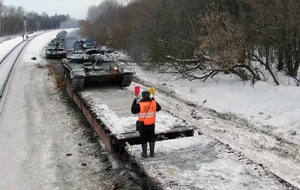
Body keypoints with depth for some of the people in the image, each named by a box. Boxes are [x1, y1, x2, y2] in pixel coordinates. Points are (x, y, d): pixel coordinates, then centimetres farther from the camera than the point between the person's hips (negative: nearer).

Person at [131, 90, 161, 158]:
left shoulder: (140, 104, -19)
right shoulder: (153, 102, -9)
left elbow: (133, 111, -9)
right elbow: (159, 108, 8)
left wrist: (134, 102, -2)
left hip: (143, 125, -3)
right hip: (151, 124, 3)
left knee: (143, 139, 12)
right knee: (151, 139, 18)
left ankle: (144, 153, 22)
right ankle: (152, 153, 26)